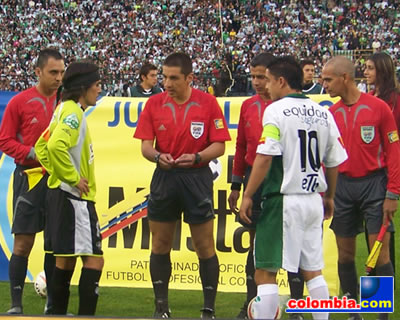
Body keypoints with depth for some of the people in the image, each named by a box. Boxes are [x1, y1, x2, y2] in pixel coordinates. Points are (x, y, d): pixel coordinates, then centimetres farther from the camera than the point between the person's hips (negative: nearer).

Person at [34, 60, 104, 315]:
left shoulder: (66, 110, 15)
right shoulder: (73, 112, -14)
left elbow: (42, 147, 21)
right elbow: (55, 146, -30)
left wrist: (58, 171, 12)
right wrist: (73, 178, -21)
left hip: (62, 195, 10)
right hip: (74, 197, -10)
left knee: (66, 259, 13)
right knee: (94, 260, -10)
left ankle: (59, 314, 17)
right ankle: (86, 315, -13)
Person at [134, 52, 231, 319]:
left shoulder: (207, 103, -5)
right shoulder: (154, 104, 3)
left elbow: (219, 145, -5)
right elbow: (146, 145, 3)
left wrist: (196, 158, -22)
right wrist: (158, 156, -19)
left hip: (197, 179, -3)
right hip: (164, 177, 3)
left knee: (204, 246, -1)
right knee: (160, 245, 7)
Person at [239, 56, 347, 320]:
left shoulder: (276, 110, -9)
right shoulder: (323, 114, 8)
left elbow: (265, 157, -16)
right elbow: (334, 162, 12)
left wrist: (248, 195, -10)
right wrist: (329, 197, 25)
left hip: (283, 201, -6)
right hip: (313, 201, 6)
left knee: (266, 272, -3)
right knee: (313, 271, 14)